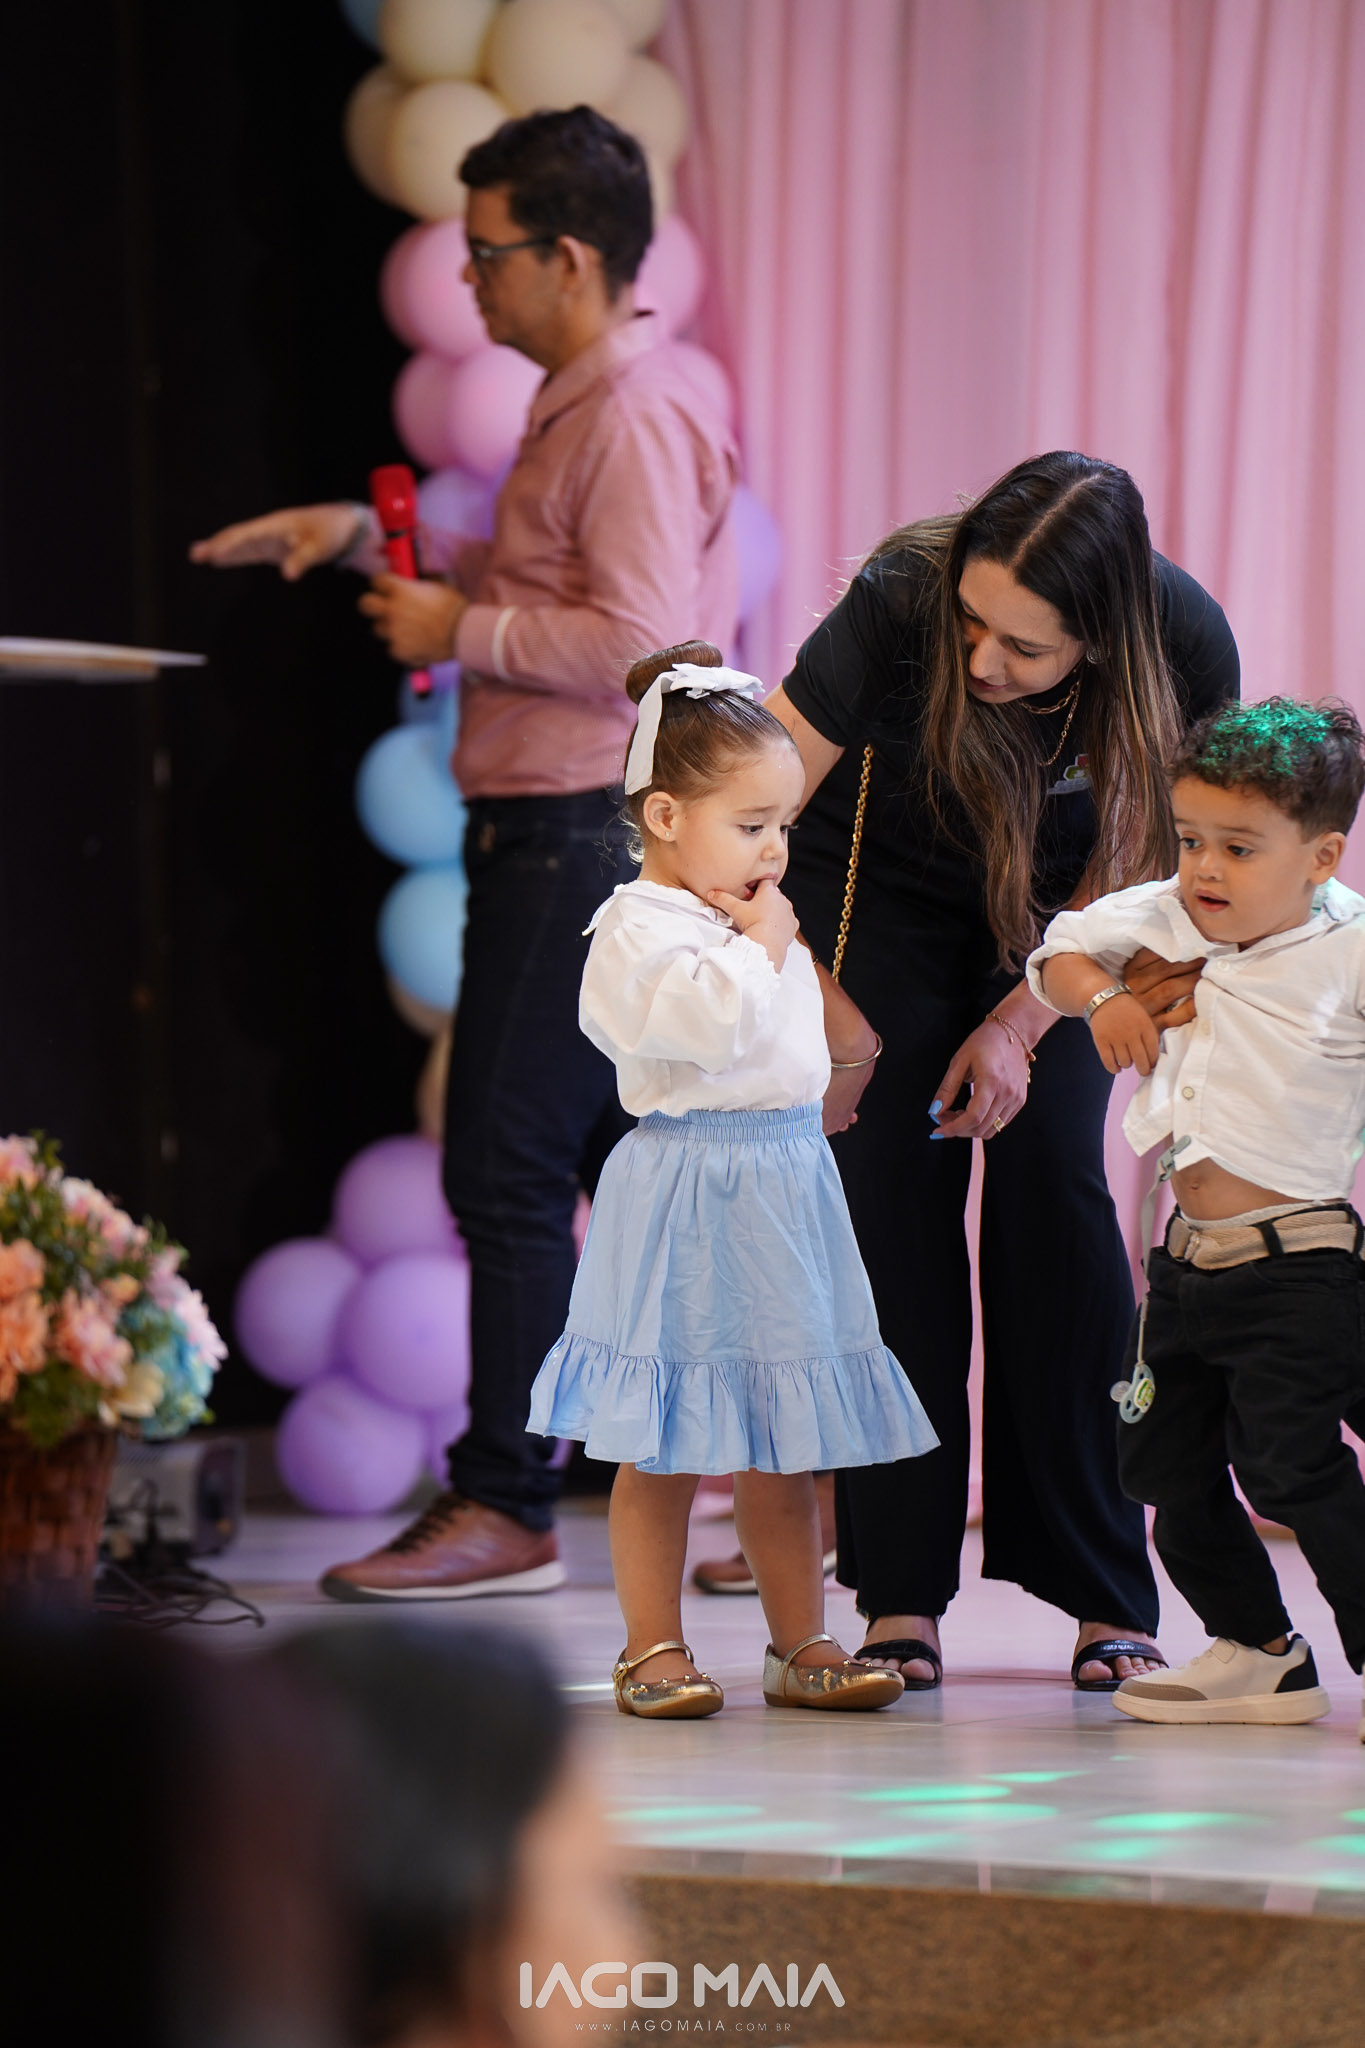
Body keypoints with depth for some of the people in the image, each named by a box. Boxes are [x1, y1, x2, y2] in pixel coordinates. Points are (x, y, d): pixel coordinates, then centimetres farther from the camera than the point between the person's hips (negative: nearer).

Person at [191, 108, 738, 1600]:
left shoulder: (634, 418, -15)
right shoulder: (581, 407, 18)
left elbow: (638, 643, -24)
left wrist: (461, 631, -13)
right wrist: (367, 536, 23)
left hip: (583, 840, -10)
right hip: (557, 839, 10)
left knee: (509, 1169, -8)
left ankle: (502, 1506, -4)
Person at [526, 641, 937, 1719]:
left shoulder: (754, 924, 15)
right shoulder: (640, 929, -12)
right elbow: (717, 1022, -26)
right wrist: (761, 940, -12)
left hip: (783, 1188, 8)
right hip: (687, 1194, -8)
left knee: (781, 1447, 12)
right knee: (663, 1448, 1)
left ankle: (801, 1643, 18)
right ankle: (654, 1648, 8)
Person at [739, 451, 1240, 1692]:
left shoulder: (1185, 647, -29)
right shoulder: (900, 602, -36)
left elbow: (1139, 864, -13)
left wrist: (1019, 1024, -19)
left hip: (1052, 913, 1)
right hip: (883, 882, -1)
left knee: (1055, 1187, -10)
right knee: (894, 1193, -10)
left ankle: (1107, 1599, -4)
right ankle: (901, 1597, -5)